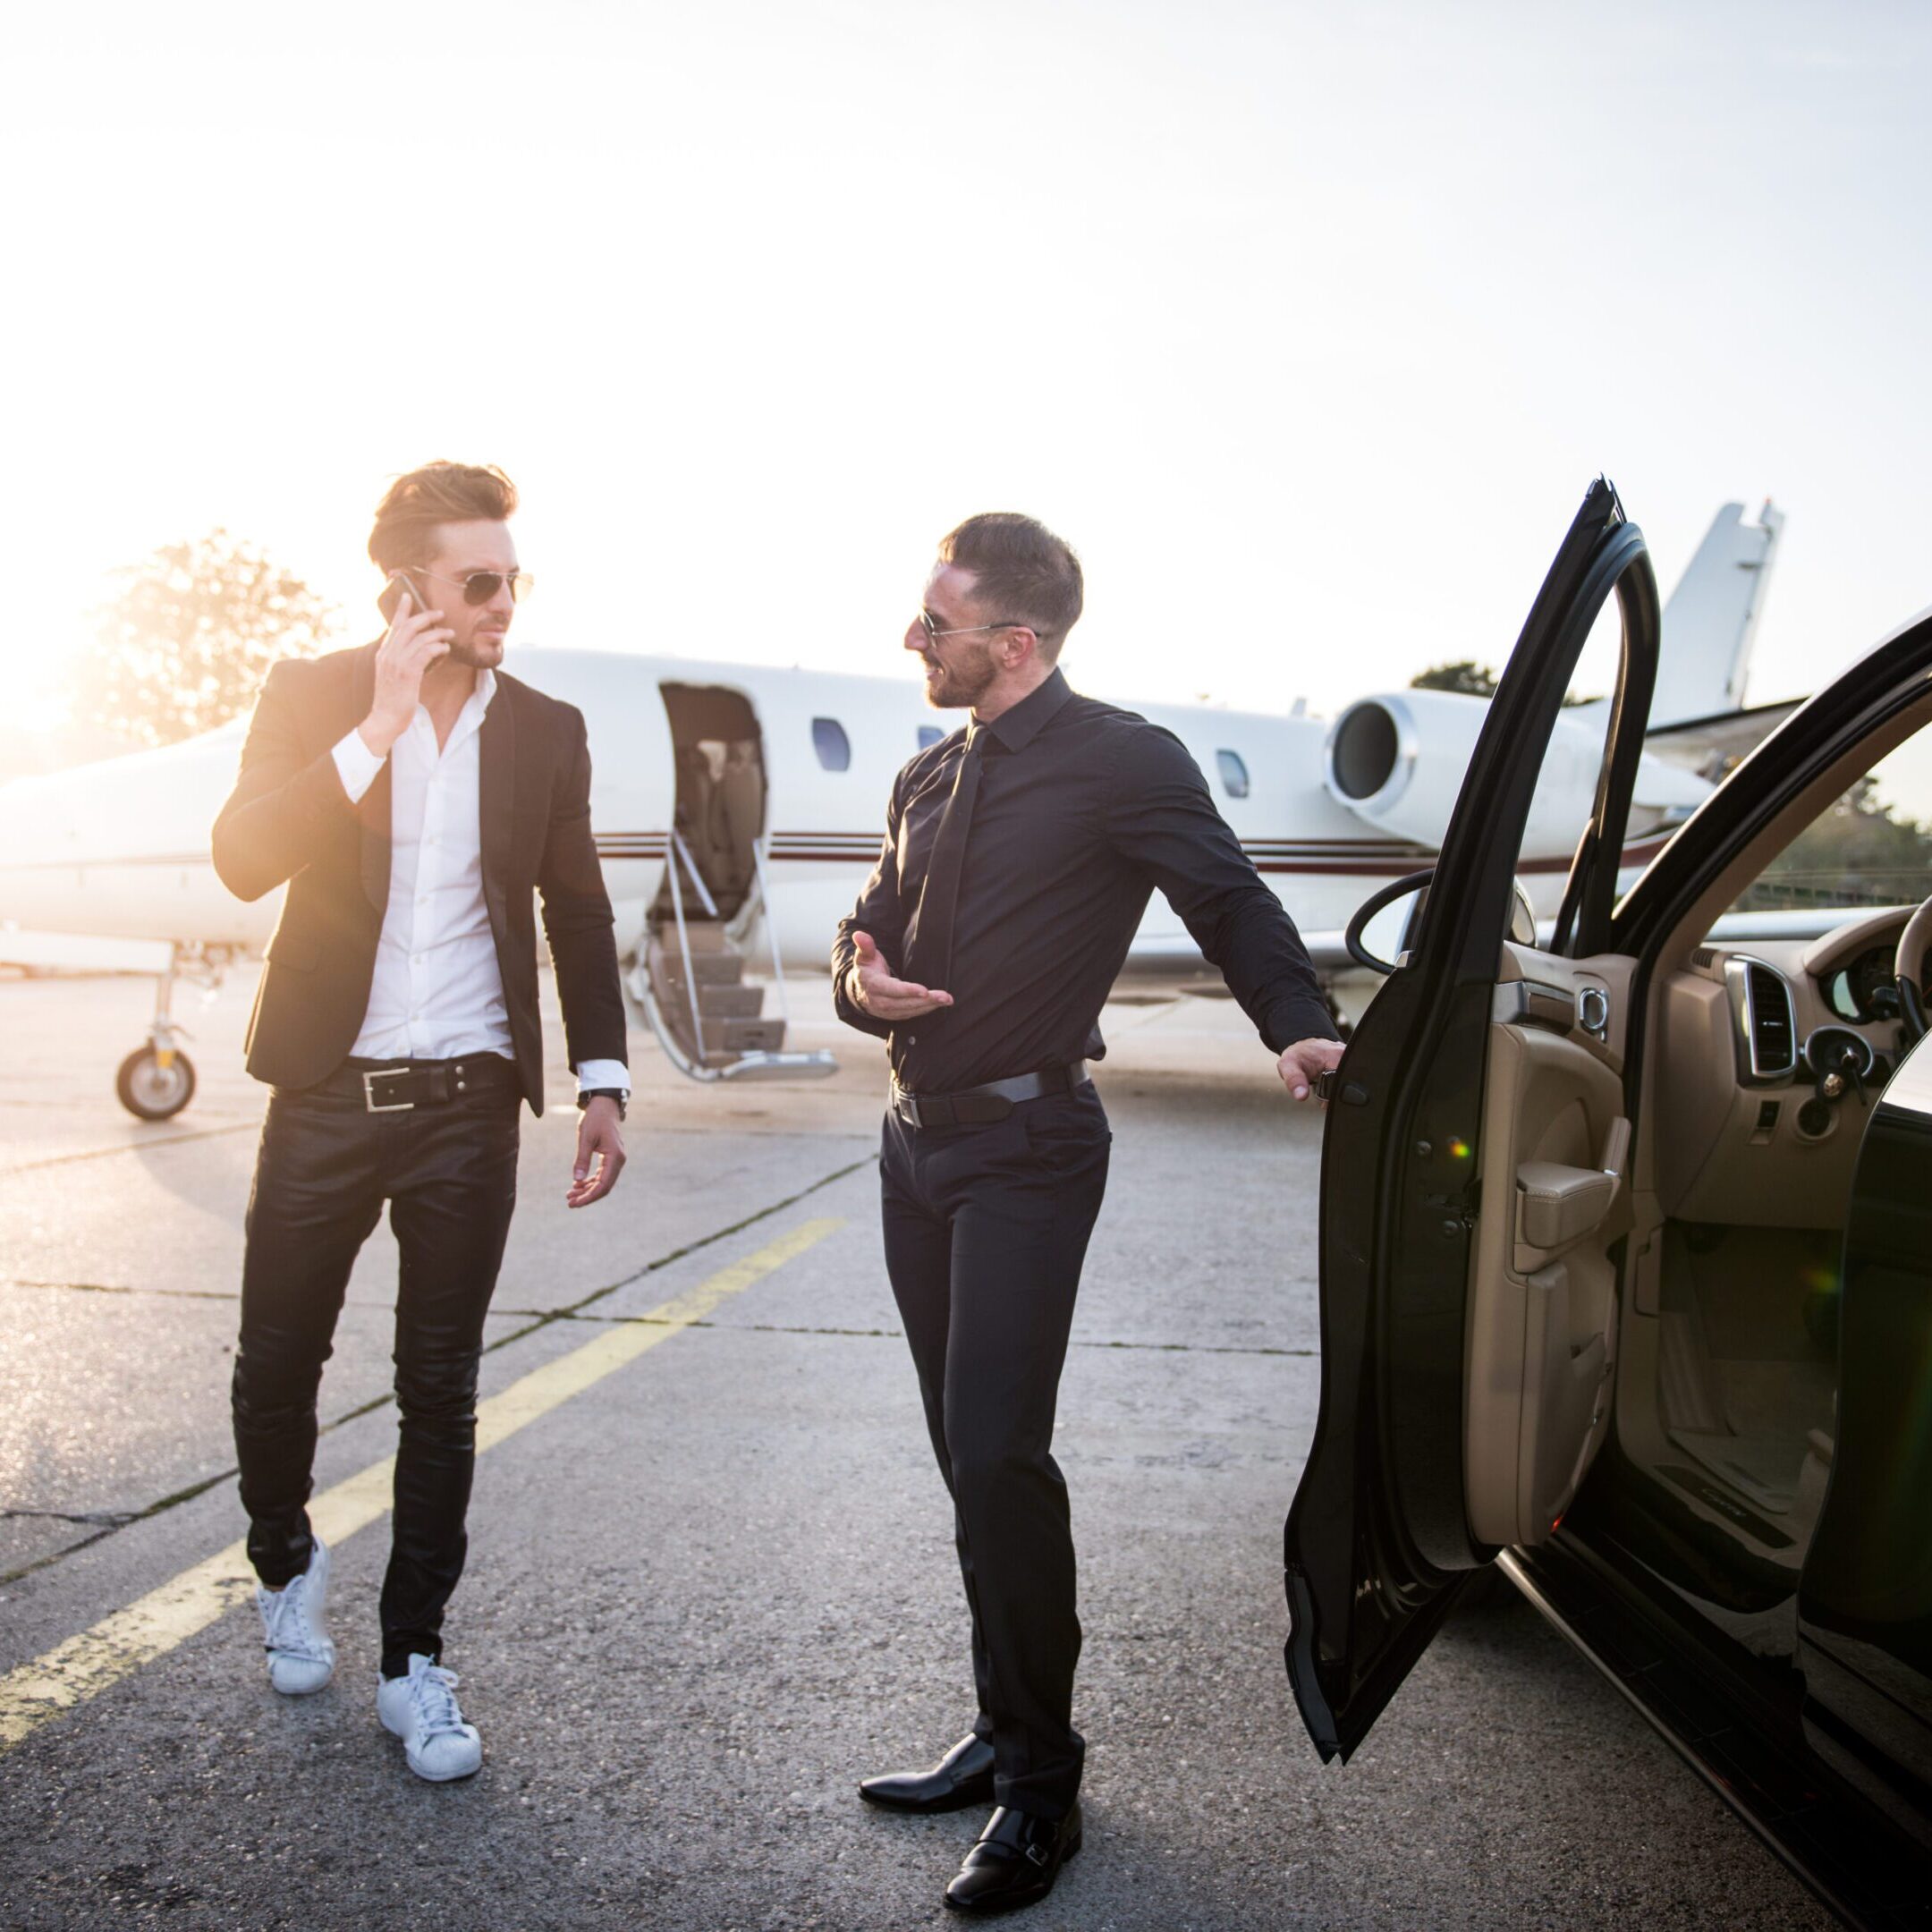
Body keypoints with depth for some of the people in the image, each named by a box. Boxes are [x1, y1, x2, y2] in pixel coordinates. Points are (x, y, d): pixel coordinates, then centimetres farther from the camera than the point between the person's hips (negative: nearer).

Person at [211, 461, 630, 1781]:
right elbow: (245, 861, -13)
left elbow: (580, 917, 8)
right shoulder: (311, 697, 1)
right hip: (327, 1093, 0)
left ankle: (416, 1659, 22)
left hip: (470, 1105, 1)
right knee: (278, 1361, 11)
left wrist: (603, 1082, 1)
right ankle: (288, 1561, 41)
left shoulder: (547, 729, 4)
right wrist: (376, 728, -19)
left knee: (441, 1390, 7)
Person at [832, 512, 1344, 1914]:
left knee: (997, 1453, -11)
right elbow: (872, 929, 18)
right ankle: (1008, 1734, 27)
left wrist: (1302, 1030, -22)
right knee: (969, 1457, 13)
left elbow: (1231, 902, -5)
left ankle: (1041, 1786, 5)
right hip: (922, 1139, 8)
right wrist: (865, 982, -6)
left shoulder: (1121, 761, -7)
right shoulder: (931, 779, 15)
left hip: (1027, 1148, -7)